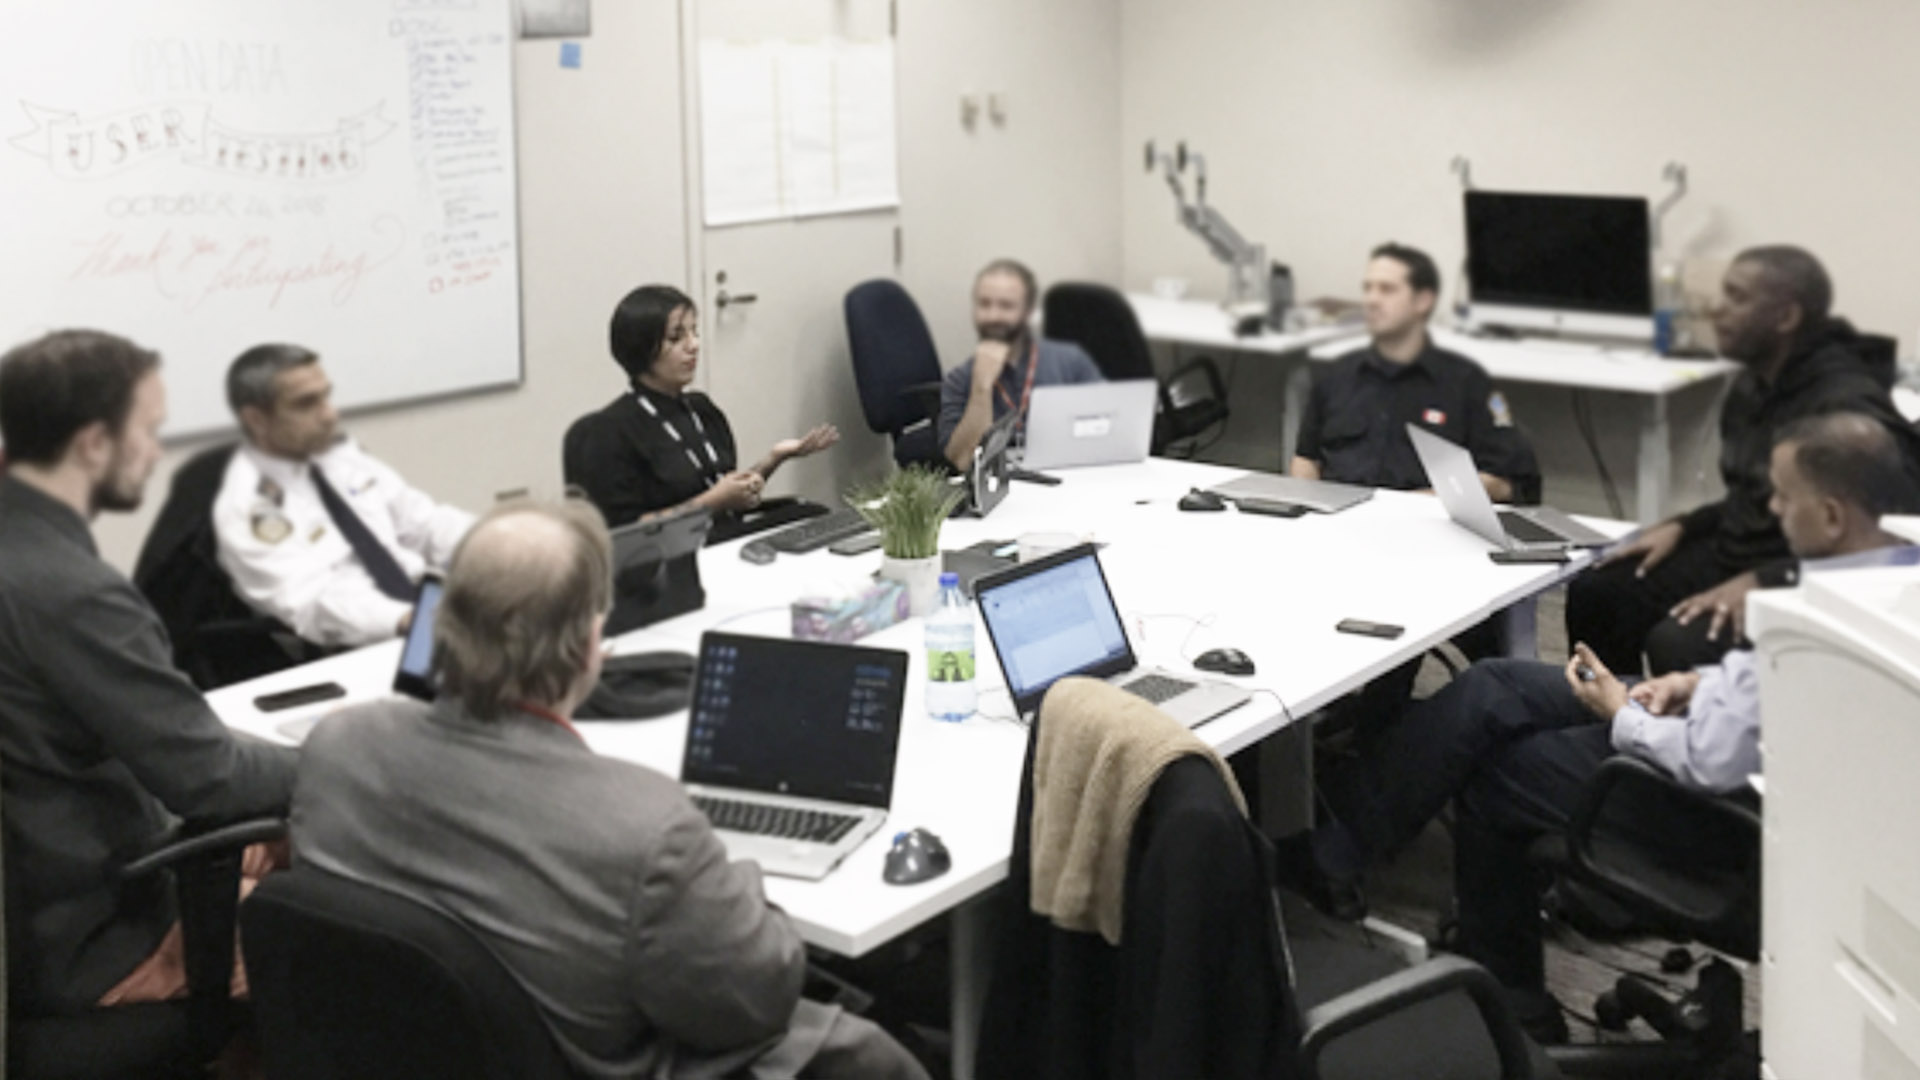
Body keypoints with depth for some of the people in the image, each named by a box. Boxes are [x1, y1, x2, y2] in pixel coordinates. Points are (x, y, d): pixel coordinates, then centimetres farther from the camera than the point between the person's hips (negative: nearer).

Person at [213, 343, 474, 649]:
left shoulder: (341, 454, 12)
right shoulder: (248, 505, -10)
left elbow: (423, 521, 16)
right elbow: (312, 604, -22)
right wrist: (407, 621, -39)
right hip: (357, 656, -7)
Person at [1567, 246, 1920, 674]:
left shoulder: (1848, 405, -21)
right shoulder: (1753, 388, 10)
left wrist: (1762, 583, -29)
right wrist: (1682, 527, 8)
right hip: (1731, 558, 9)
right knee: (1592, 594, 2)